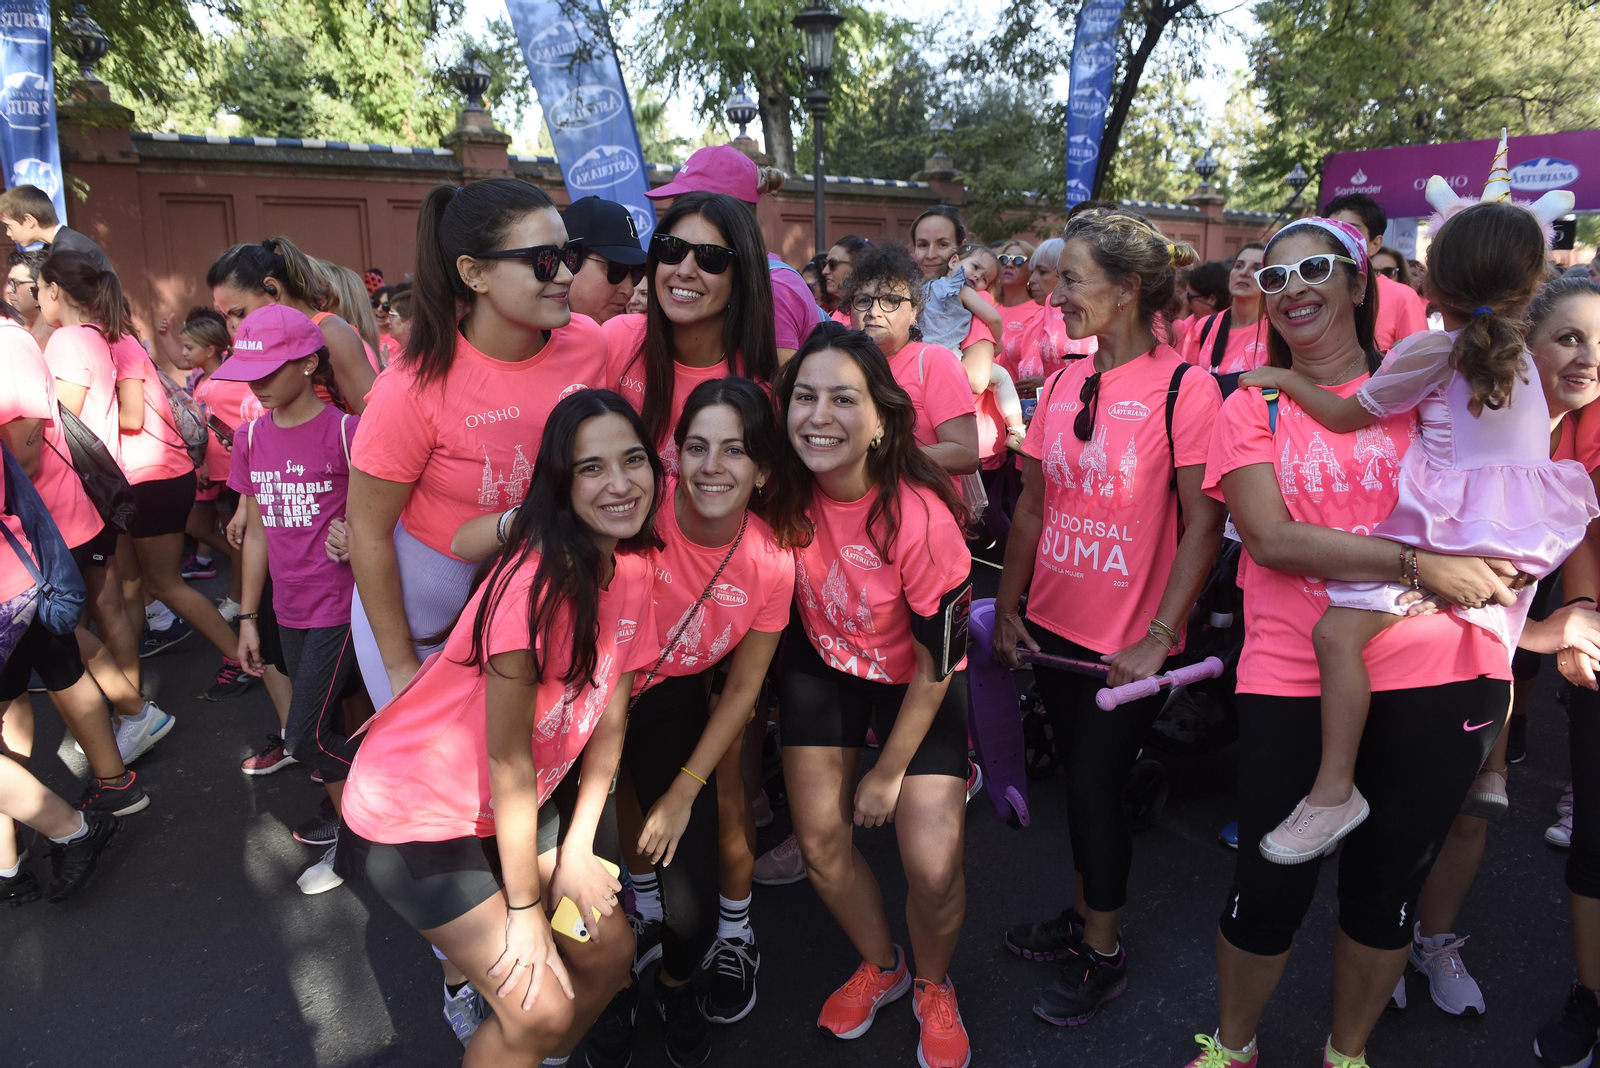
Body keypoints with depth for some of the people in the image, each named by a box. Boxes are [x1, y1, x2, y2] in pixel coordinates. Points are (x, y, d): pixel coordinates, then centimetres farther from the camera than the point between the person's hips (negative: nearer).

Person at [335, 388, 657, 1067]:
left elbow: (608, 721, 0)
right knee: (540, 1010, -9)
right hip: (416, 813, -7)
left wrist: (576, 850, -4)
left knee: (610, 951, 9)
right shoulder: (536, 582, -30)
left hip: (524, 804, 7)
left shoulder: (633, 568, -6)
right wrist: (525, 909, -14)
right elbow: (508, 760, -24)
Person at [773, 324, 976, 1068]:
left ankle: (932, 987, 26)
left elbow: (936, 664, -17)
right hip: (822, 663, 3)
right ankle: (881, 967, 34)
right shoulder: (784, 491, -20)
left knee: (933, 869, -9)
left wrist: (889, 774, -8)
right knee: (820, 840, 3)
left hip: (915, 682, -3)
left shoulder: (921, 518, -30)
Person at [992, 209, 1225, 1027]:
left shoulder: (1184, 389, -14)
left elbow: (1203, 525, -15)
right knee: (1080, 779, 18)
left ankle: (1103, 956, 29)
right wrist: (1008, 606, 6)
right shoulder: (1062, 383, 3)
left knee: (1095, 785, 5)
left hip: (1130, 644, -5)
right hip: (1055, 628, 5)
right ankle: (1086, 914, 40)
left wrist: (1158, 638, -18)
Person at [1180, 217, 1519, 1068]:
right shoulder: (1251, 408, 3)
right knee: (1268, 890, 5)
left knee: (1387, 887, 14)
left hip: (1434, 678, 2)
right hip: (1291, 679, -1)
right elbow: (1269, 537, -10)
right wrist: (1416, 564, -18)